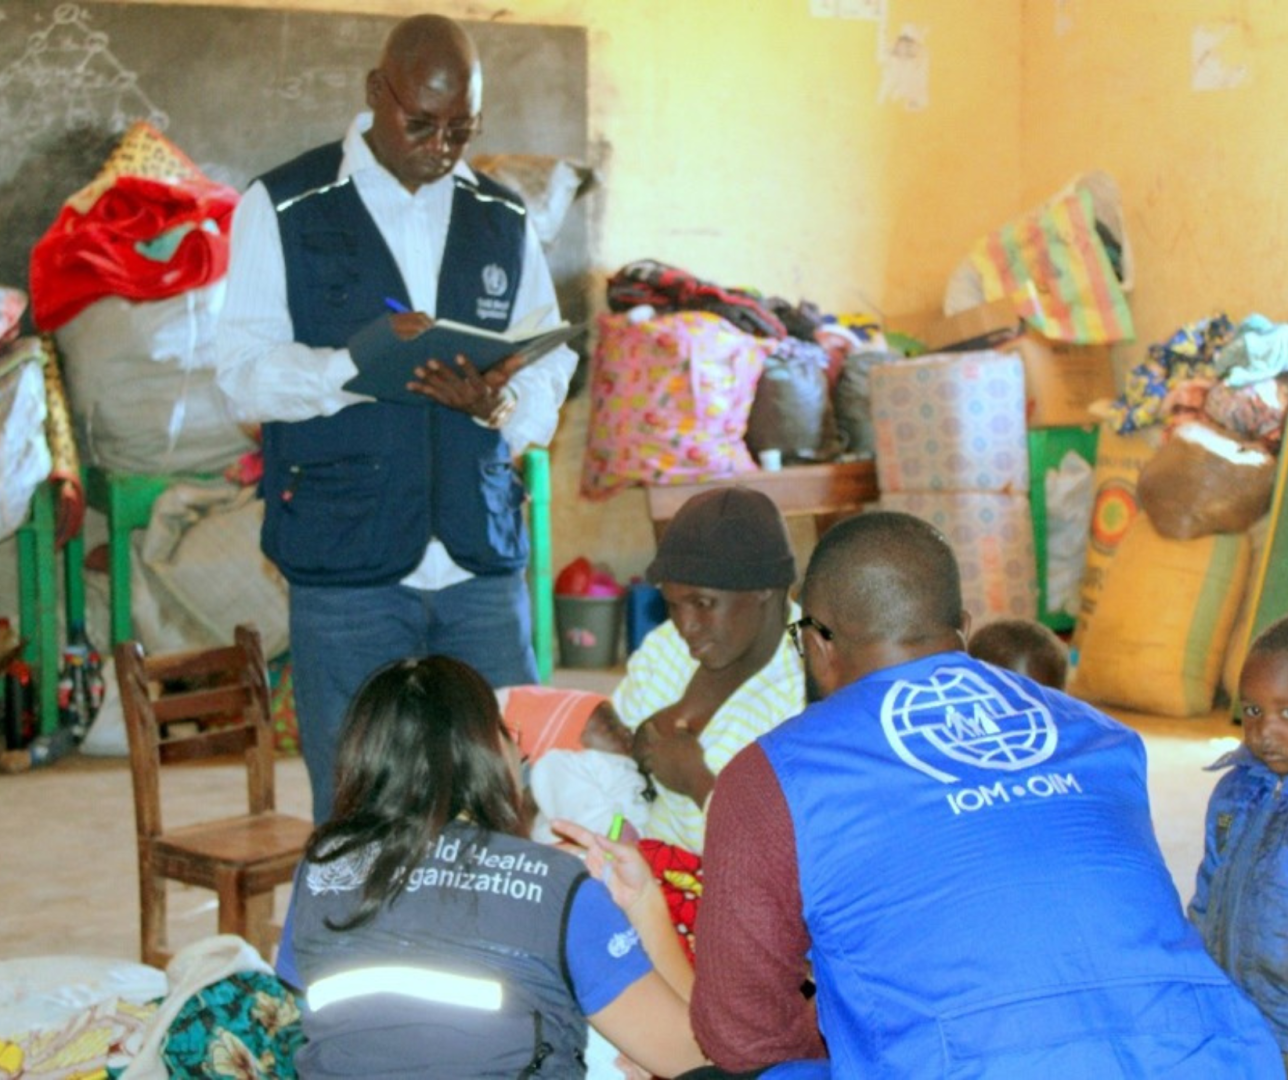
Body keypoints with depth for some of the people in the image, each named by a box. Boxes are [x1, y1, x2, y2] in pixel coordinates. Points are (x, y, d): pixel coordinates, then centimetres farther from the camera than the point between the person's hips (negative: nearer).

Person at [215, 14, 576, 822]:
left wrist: (498, 401, -13)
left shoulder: (504, 220, 13)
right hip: (346, 571, -3)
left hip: (484, 564, 3)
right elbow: (246, 374, -5)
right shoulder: (285, 209, 2)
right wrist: (357, 362, -23)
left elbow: (551, 371, 10)